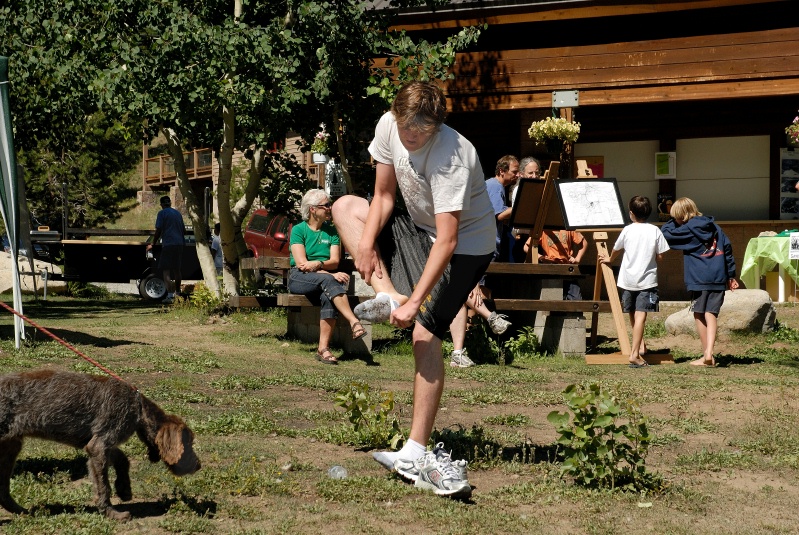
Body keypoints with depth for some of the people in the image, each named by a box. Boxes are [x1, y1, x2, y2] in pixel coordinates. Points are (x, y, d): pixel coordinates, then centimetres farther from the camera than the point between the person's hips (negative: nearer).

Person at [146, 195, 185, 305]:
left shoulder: (162, 213, -3)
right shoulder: (177, 213, 16)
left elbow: (158, 230, -9)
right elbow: (184, 230, 21)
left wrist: (152, 244, 1)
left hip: (168, 244, -7)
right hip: (179, 244, 7)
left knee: (165, 271, -8)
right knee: (177, 270, 19)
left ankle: (170, 295, -20)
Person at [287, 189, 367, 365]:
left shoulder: (331, 231, 13)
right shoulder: (298, 230, 0)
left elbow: (335, 262, 3)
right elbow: (301, 263, -11)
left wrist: (318, 264, -20)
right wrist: (330, 274, -21)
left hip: (323, 281, 3)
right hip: (299, 278, -3)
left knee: (328, 296, -33)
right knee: (328, 280, -35)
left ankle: (323, 348, -37)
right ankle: (354, 323, -44)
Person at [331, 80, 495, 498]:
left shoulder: (451, 156, -34)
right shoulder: (388, 127, -13)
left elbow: (447, 241, -36)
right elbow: (384, 195, 0)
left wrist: (415, 301, -39)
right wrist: (366, 240, -17)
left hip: (465, 244, -8)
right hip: (419, 227, 8)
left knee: (424, 331, -18)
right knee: (345, 207, 7)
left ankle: (416, 453, -17)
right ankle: (389, 295, -11)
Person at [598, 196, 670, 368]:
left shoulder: (627, 230, -1)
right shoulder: (655, 231, -3)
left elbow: (616, 250, 14)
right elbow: (660, 256, -1)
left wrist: (609, 259, 35)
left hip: (628, 279, 2)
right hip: (647, 279, -2)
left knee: (633, 314, 19)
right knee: (640, 316, -8)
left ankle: (640, 345, 30)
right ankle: (635, 354, -16)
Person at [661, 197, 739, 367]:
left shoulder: (689, 229, -5)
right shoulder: (714, 227, 13)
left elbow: (665, 233, -5)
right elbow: (727, 249, 12)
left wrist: (673, 221, 10)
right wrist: (731, 275, 16)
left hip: (699, 280, -5)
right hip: (719, 278, 5)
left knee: (699, 315, 7)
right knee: (711, 315, 1)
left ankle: (706, 355, 9)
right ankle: (709, 354, -14)